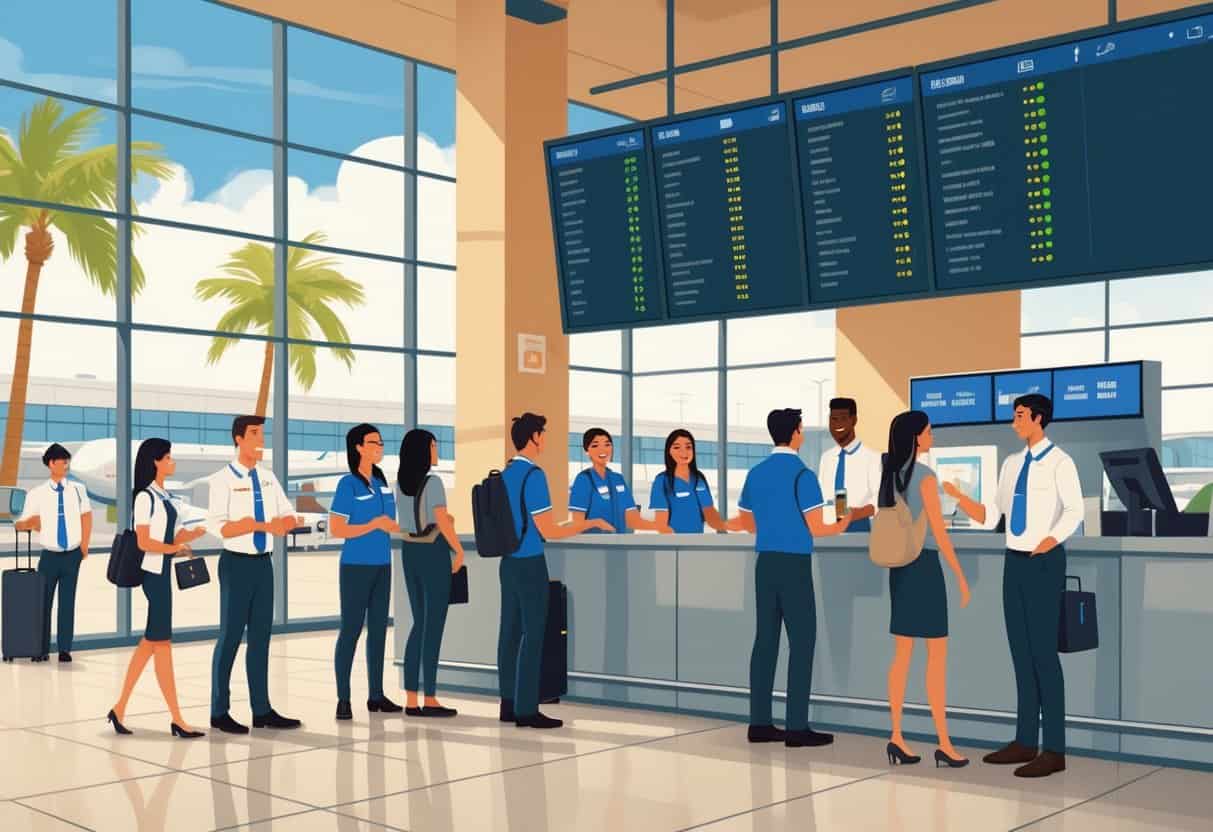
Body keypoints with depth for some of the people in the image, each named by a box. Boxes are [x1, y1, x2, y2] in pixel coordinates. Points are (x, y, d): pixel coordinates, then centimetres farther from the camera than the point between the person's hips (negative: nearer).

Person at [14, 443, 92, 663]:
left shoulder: (77, 490, 3)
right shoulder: (37, 494, -3)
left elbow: (86, 517, 8)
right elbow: (25, 523, -1)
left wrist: (84, 545, 3)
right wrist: (25, 524, -23)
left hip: (72, 555, 1)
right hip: (50, 555, -1)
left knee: (67, 602, 4)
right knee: (43, 602, -1)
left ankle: (65, 649, 9)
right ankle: (42, 649, 9)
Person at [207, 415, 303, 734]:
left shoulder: (268, 478, 9)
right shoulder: (223, 479, -10)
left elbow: (290, 518, 10)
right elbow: (218, 527, -19)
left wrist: (281, 523, -14)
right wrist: (265, 525, -24)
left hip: (263, 562, 6)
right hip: (237, 563, -6)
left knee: (260, 636, 11)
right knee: (230, 636, 0)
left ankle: (262, 710, 19)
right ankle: (219, 712, 12)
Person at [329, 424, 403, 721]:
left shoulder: (382, 482, 10)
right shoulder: (348, 485, -9)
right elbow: (336, 530, -13)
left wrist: (394, 525, -4)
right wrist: (374, 525, -18)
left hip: (382, 565, 6)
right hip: (356, 566, -6)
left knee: (378, 628, 9)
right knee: (351, 629, -3)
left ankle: (376, 695, 16)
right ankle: (343, 699, 2)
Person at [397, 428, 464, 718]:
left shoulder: (400, 482, 9)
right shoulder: (433, 482, -15)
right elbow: (443, 522, -18)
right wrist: (460, 551, -5)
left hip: (409, 552, 8)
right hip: (433, 554, -8)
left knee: (420, 623, 12)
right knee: (434, 626, -1)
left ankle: (411, 700, 9)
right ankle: (430, 700, 1)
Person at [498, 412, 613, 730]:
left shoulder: (505, 474, 9)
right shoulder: (533, 475, -15)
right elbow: (548, 531, -16)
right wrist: (591, 523, -7)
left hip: (508, 561, 8)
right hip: (529, 563, -8)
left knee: (510, 632, 10)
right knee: (532, 634, -3)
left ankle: (509, 704, 15)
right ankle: (526, 710, -1)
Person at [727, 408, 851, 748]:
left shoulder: (755, 473, 9)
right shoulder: (802, 475, -11)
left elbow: (746, 524, 17)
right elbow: (814, 529, -12)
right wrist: (840, 526, 7)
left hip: (765, 563, 6)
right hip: (795, 564, -6)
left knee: (765, 639, 8)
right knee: (802, 642, -1)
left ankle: (760, 723, 10)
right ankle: (797, 727, -1)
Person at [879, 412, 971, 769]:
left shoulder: (891, 475, 9)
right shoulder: (926, 476, -14)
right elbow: (939, 532, -15)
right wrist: (961, 576, -10)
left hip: (899, 566, 7)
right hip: (925, 565, -7)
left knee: (902, 655, 8)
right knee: (937, 656, -2)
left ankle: (896, 738, 7)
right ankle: (944, 744, 0)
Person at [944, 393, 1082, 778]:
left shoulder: (1059, 462, -9)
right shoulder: (1011, 464, 14)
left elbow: (1074, 509, -22)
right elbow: (991, 515, 14)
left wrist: (1053, 538, -38)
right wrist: (958, 495, 3)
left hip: (1044, 562, -7)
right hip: (1014, 561, 8)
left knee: (1044, 652, -6)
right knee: (1020, 652, 10)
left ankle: (1054, 750, 1)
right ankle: (1025, 741, 18)